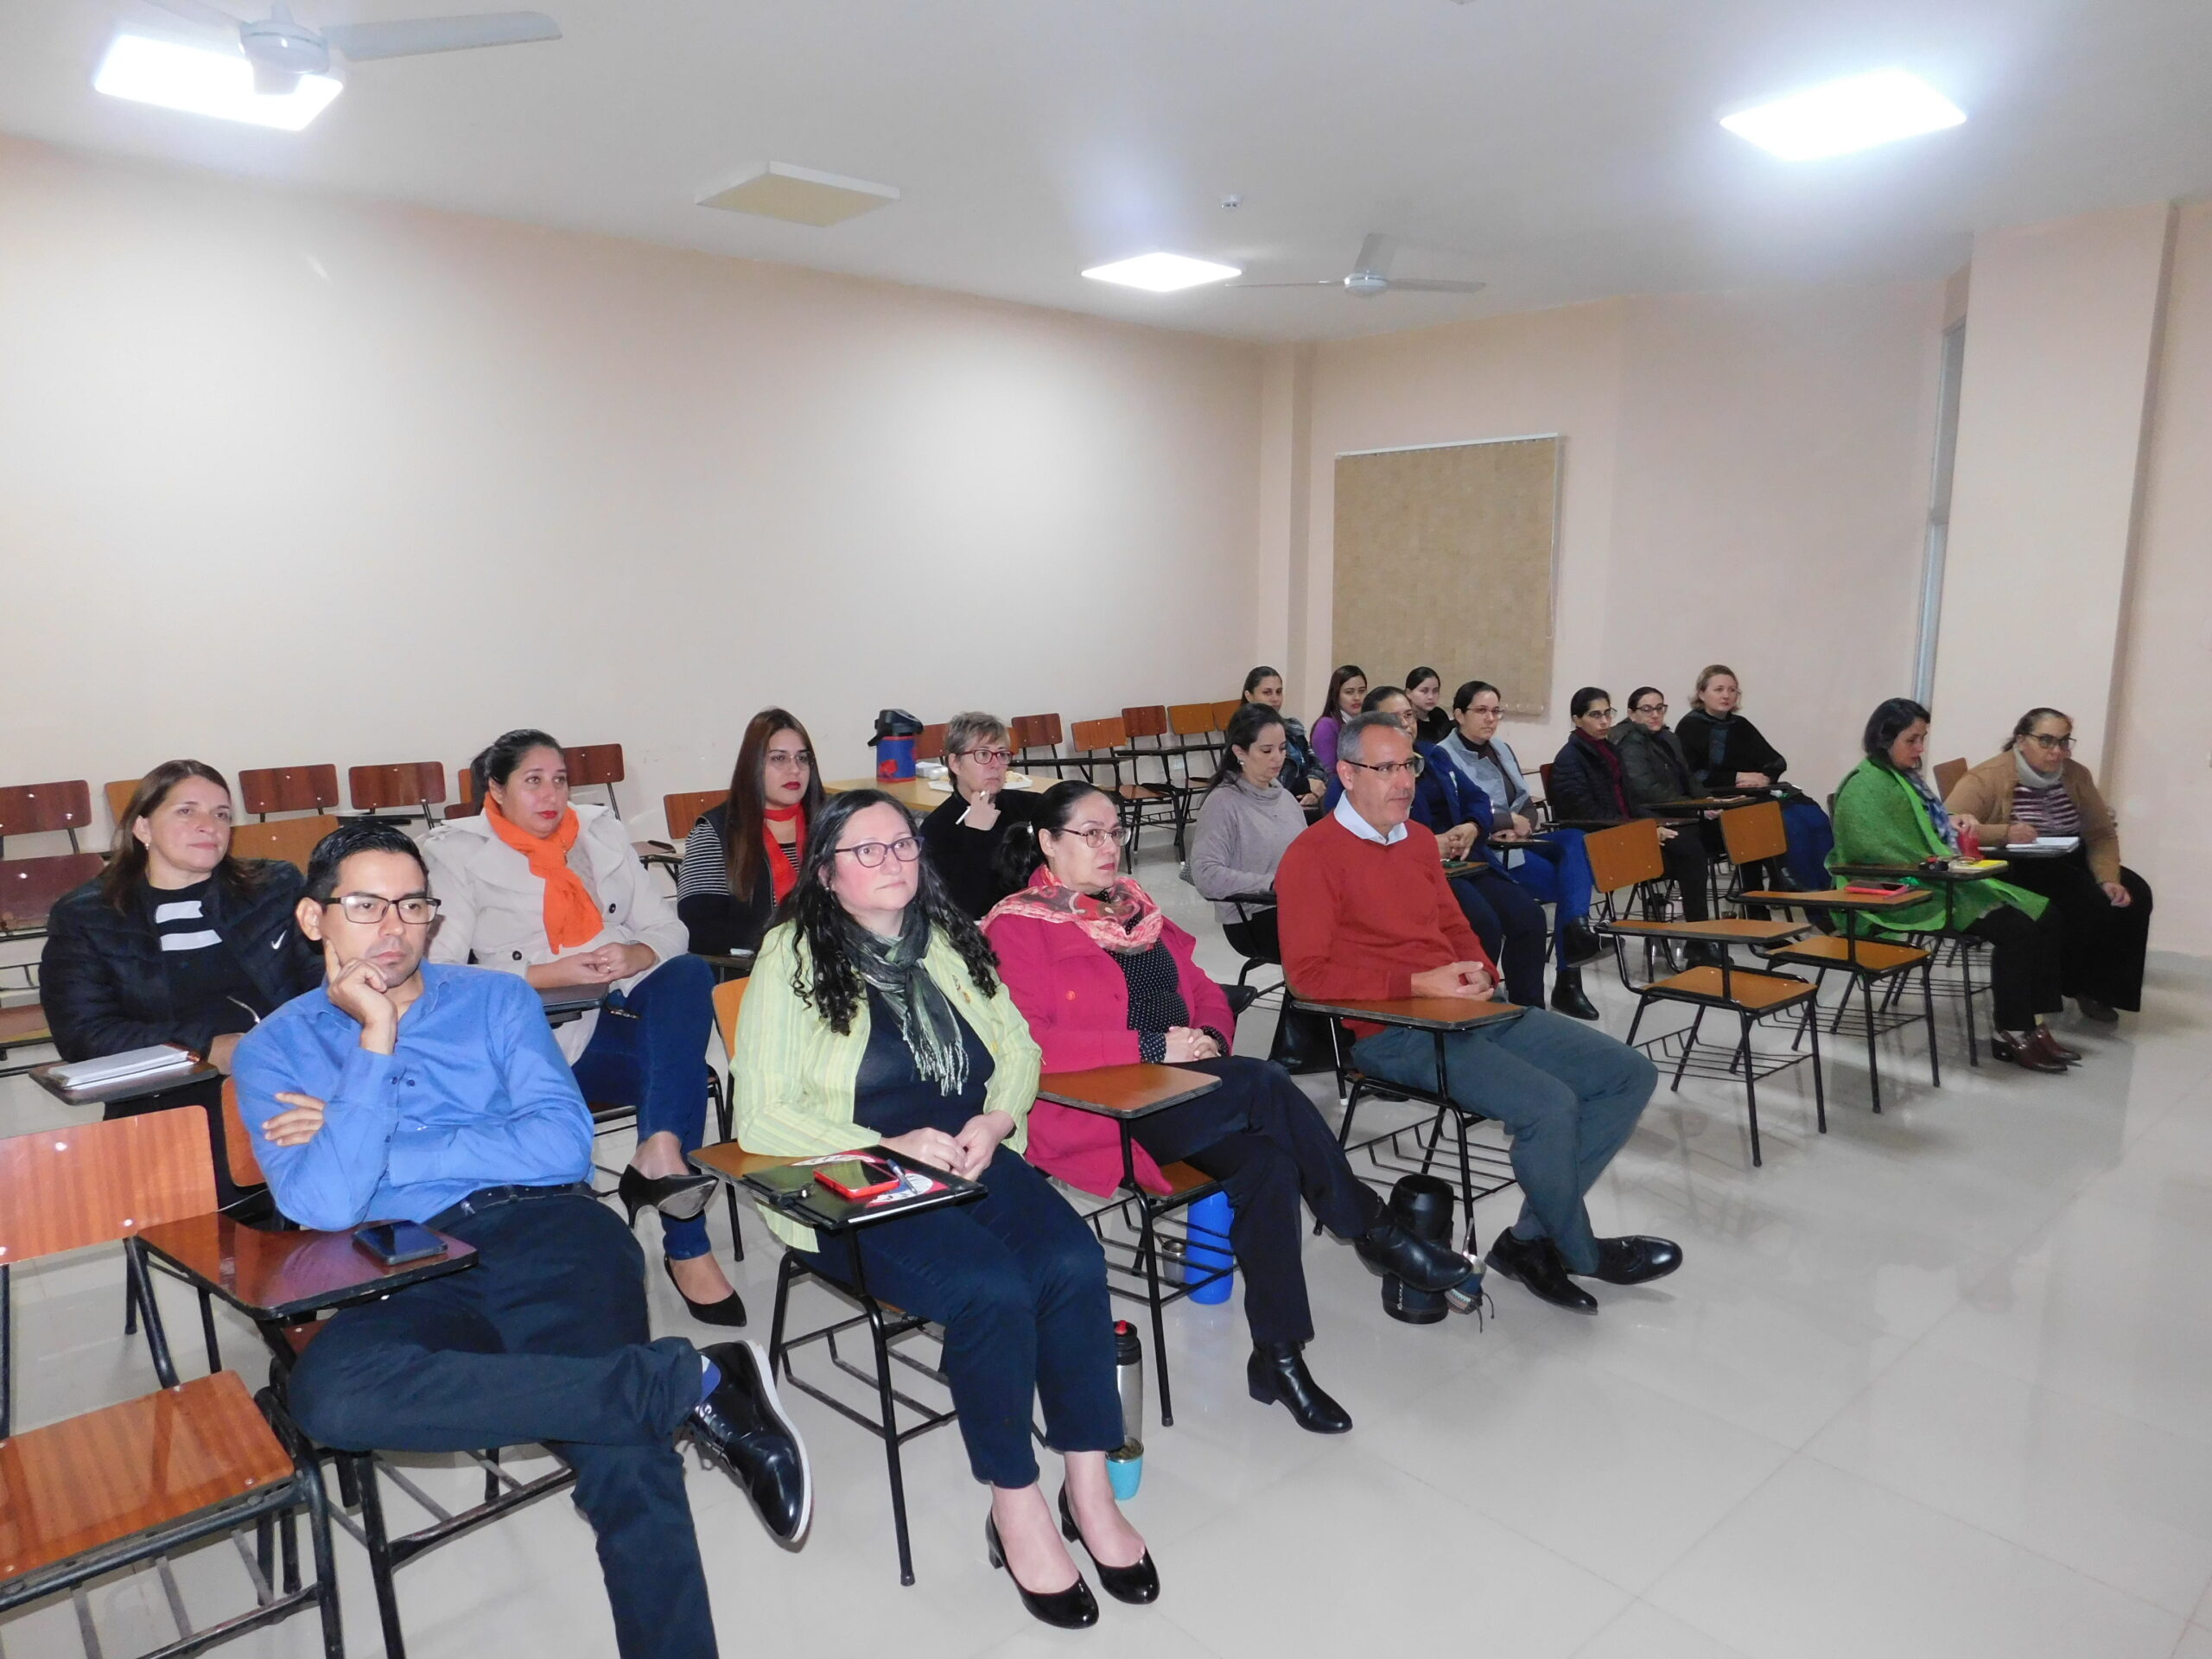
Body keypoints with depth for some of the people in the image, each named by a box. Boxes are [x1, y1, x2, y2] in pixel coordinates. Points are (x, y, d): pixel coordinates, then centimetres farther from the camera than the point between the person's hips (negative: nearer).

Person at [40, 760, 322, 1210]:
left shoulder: (277, 887, 17)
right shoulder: (83, 919, 13)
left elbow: (320, 975, 8)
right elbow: (85, 1034, 2)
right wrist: (207, 1047, -13)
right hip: (169, 1104, -1)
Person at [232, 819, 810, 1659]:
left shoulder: (496, 999, 16)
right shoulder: (275, 1049, 14)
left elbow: (564, 1145, 0)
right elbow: (323, 1206, -5)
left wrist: (377, 1148, 0)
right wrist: (376, 1041, -6)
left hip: (550, 1233, -1)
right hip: (412, 1276, 1)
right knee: (328, 1390, -34)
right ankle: (690, 1383, -28)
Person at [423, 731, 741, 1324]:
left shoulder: (602, 831, 17)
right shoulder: (458, 852, 4)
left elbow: (668, 928, 13)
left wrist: (634, 955, -11)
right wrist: (554, 972, -17)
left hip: (634, 1004, 5)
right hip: (553, 1037, -4)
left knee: (689, 973, -29)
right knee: (678, 1072, -29)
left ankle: (659, 1154, -41)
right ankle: (686, 1250, -21)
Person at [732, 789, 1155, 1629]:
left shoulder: (949, 939, 12)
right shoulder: (793, 957, -4)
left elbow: (1018, 1048, 16)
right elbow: (762, 1117, -9)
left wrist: (993, 1122, -5)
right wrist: (890, 1148, -19)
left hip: (971, 1161, 5)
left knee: (1073, 1264, -23)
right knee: (992, 1288, -29)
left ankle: (1088, 1488, -6)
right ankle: (1016, 1506, -8)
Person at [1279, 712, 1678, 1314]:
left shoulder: (1418, 838, 17)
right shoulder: (1313, 856, -7)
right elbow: (1308, 972, -13)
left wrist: (1480, 971, 4)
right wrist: (1418, 985, -18)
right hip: (1391, 1033, -9)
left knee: (1631, 1074, 2)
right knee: (1549, 1103, -26)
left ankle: (1532, 1240, 2)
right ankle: (1581, 1253, 4)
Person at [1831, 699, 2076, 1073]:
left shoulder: (1907, 776, 16)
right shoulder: (1865, 787, -13)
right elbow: (1890, 855, -21)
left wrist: (1952, 822, 8)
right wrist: (1943, 864, -19)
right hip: (1907, 894, -10)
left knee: (2047, 916, -3)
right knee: (2015, 929, -23)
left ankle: (2033, 1022, -3)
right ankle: (2010, 1034, -10)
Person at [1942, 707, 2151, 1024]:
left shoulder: (2076, 775, 4)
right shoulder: (1988, 778, -14)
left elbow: (2102, 834, 5)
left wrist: (2109, 879, -12)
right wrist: (2004, 832, -37)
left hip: (2069, 867, 7)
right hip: (2012, 872, -7)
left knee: (2134, 895, -12)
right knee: (2087, 905, -26)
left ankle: (2097, 988, 2)